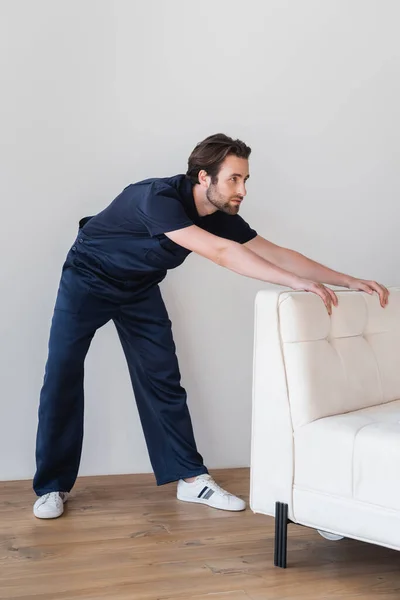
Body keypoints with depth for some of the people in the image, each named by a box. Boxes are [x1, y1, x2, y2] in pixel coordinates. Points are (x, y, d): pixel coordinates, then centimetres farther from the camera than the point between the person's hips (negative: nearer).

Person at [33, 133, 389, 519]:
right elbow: (220, 253, -45)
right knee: (62, 377, -7)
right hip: (88, 280, -5)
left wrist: (348, 281, -16)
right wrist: (298, 283, -49)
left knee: (162, 379, 0)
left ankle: (191, 479, 6)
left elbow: (276, 254, -11)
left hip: (139, 288, 6)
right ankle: (53, 485, 4)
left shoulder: (222, 216, -14)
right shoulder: (159, 198, -36)